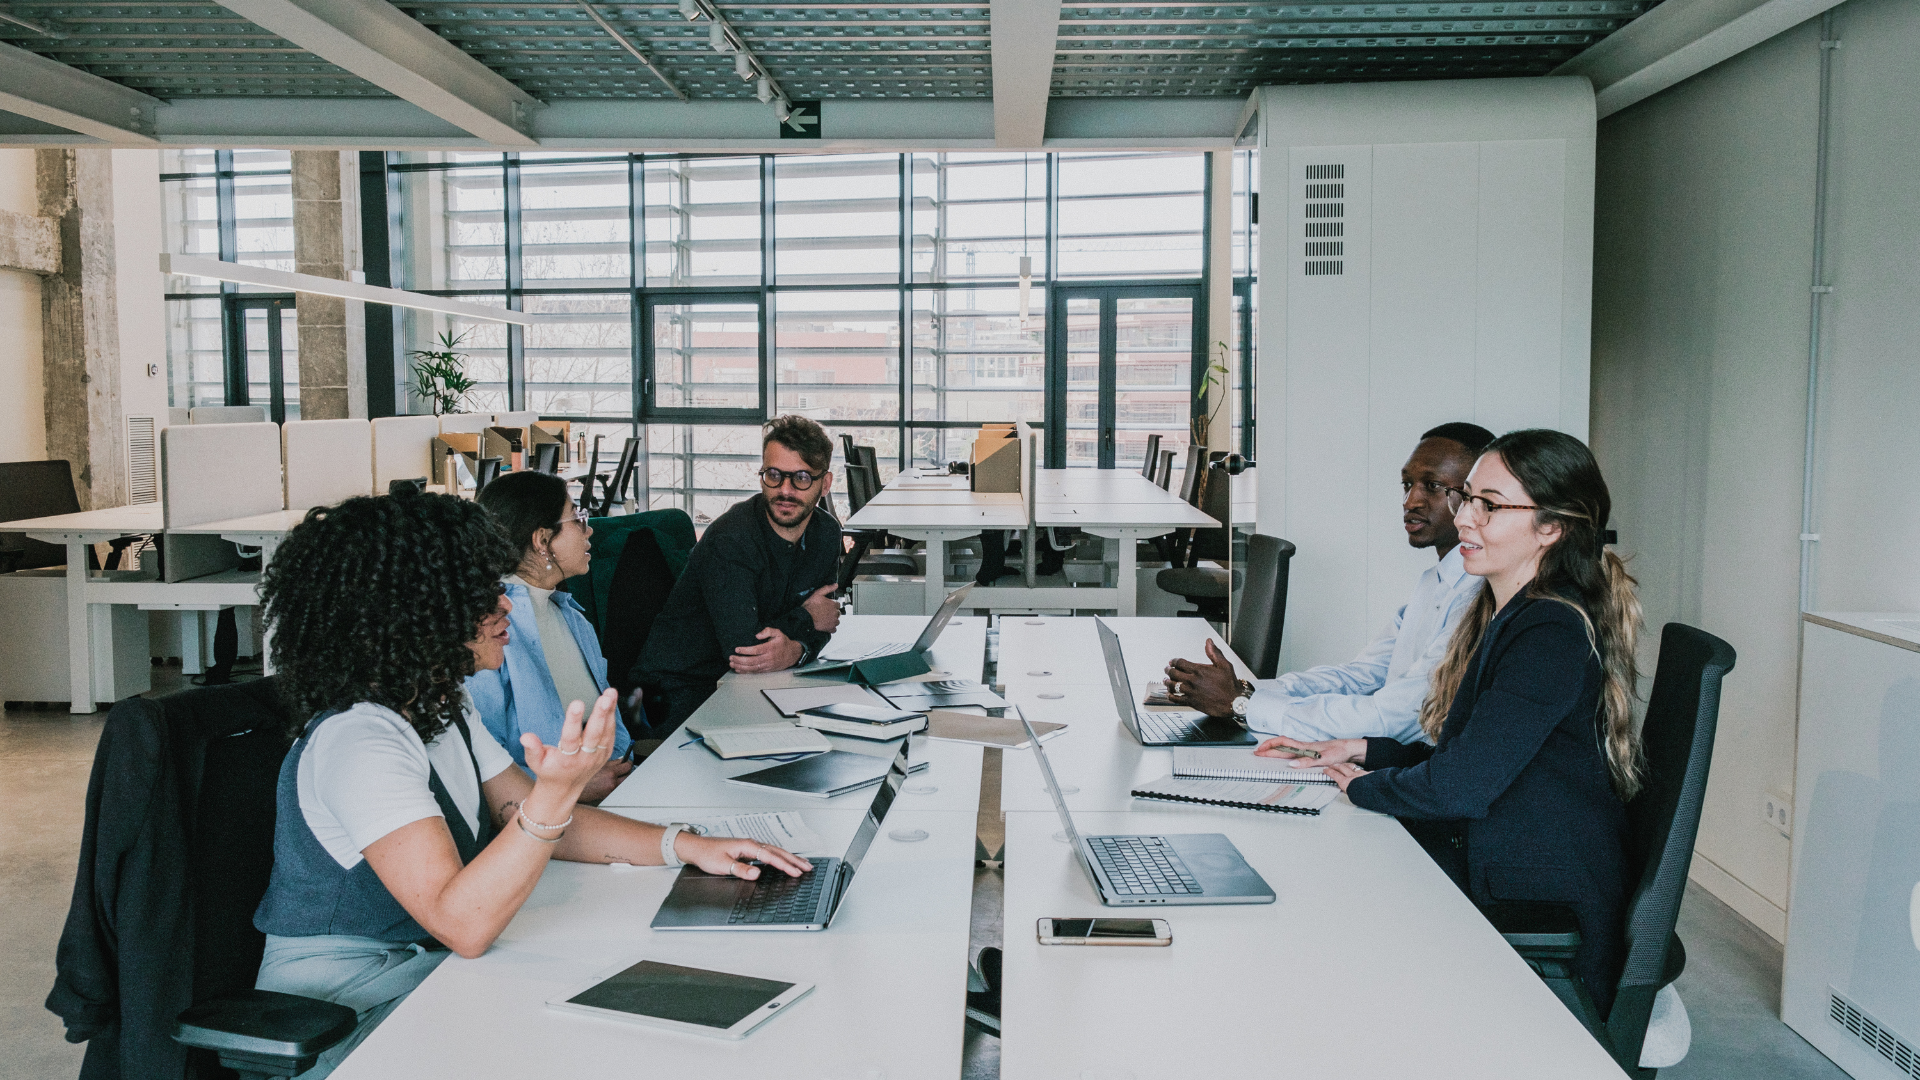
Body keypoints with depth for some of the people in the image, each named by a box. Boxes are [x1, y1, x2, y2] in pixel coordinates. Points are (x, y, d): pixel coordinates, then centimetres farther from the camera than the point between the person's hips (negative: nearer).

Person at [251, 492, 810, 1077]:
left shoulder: (440, 711, 6)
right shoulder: (355, 742, -25)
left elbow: (525, 818, 9)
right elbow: (461, 924, -30)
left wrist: (686, 845, -3)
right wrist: (557, 790, -43)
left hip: (434, 974, 8)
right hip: (343, 1026, -8)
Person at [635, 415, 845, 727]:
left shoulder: (826, 533, 2)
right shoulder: (730, 538, -22)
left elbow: (821, 621, 2)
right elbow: (741, 647, -27)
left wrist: (795, 650, -22)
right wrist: (804, 618, -10)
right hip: (684, 689, -7)